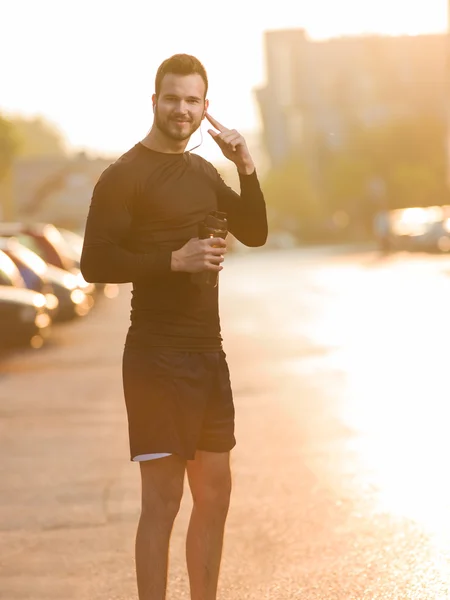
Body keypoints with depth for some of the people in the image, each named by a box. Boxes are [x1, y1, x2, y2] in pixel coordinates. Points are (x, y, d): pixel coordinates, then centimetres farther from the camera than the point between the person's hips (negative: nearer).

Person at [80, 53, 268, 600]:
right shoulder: (125, 176, -9)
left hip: (208, 351, 8)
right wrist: (175, 259, -22)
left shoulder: (203, 171, 15)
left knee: (215, 492, 13)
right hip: (157, 355, -8)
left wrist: (246, 169, 1)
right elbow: (95, 263, -15)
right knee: (162, 497, -7)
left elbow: (255, 233, 15)